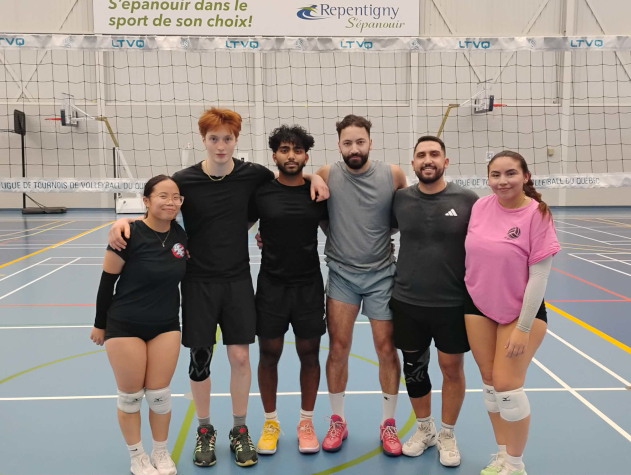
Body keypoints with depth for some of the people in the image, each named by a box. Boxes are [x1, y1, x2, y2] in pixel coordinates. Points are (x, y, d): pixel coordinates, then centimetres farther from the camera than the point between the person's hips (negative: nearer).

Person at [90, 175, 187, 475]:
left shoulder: (181, 235, -4)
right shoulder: (130, 234, -18)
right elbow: (107, 282, -10)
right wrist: (100, 324, -3)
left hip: (166, 327, 4)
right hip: (124, 327, -3)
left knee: (159, 394, 9)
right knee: (130, 396, 8)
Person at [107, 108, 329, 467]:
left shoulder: (252, 175, -4)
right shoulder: (184, 180, -8)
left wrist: (313, 177, -3)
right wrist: (124, 220, -18)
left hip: (238, 280, 1)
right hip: (198, 282, -1)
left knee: (240, 356, 3)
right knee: (200, 358, 7)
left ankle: (240, 431, 24)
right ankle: (205, 431, 29)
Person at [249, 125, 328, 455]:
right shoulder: (261, 192, -3)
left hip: (309, 285, 1)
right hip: (271, 285, -1)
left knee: (309, 353, 8)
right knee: (269, 354, 7)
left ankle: (306, 422, 26)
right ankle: (270, 422, 26)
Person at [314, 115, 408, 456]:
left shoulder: (393, 175, -5)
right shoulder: (327, 175, -5)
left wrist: (385, 230, 1)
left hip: (381, 274, 0)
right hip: (341, 274, 0)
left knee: (386, 349, 5)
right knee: (338, 348, 3)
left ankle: (388, 423, 24)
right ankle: (337, 421, 23)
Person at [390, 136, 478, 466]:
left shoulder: (467, 200, -7)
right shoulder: (400, 199, -2)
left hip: (453, 303, -1)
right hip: (407, 302, 2)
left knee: (452, 367, 10)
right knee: (413, 367, 14)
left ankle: (447, 435, 33)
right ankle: (424, 428, 38)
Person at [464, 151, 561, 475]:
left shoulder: (537, 214, -16)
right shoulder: (480, 206, -4)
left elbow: (539, 275, -16)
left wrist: (523, 327, -16)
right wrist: (471, 290, 13)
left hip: (521, 311, -4)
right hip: (479, 307, 4)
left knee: (507, 384, -4)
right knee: (489, 381, 10)